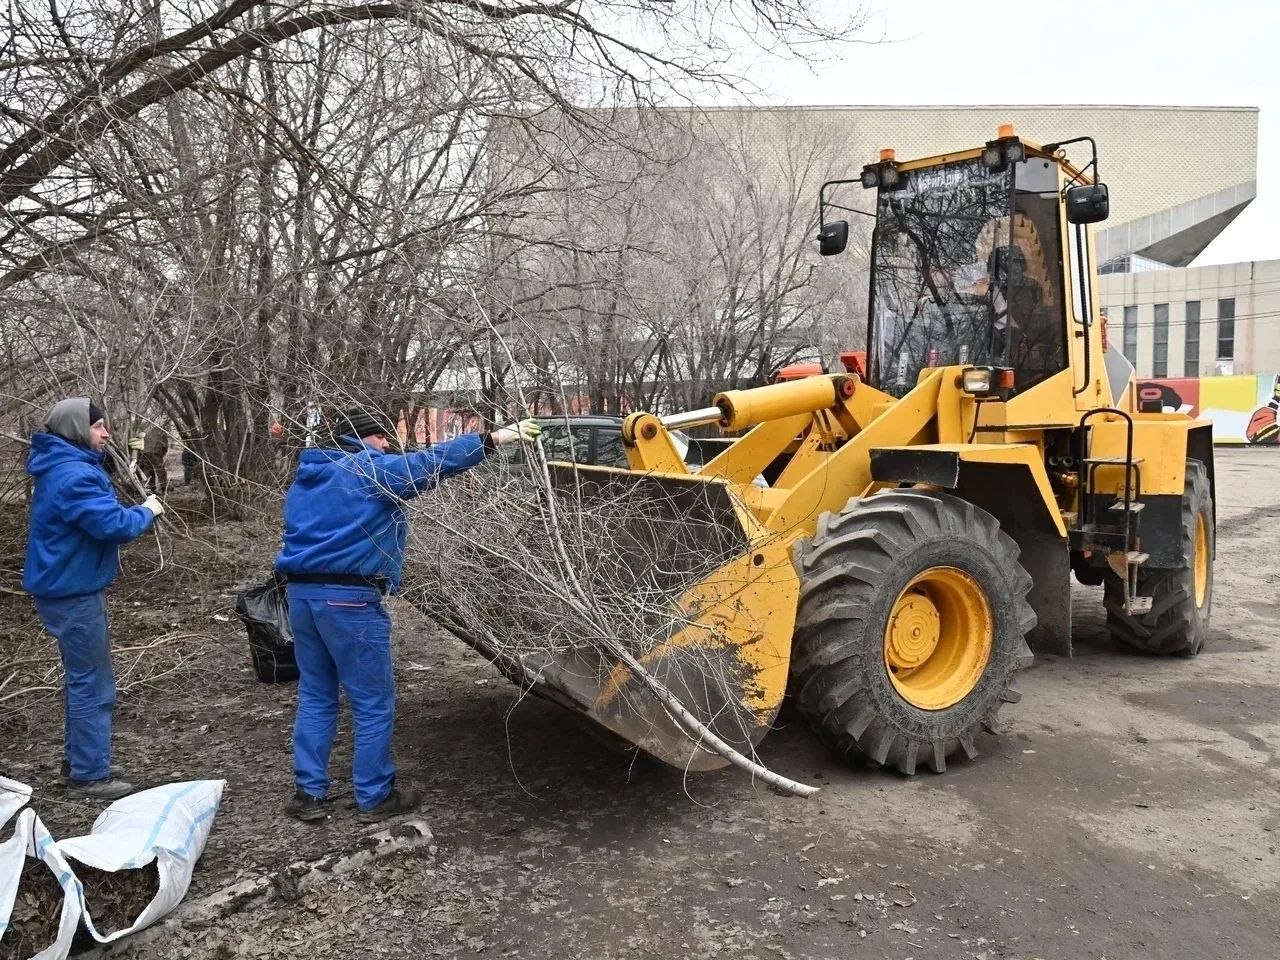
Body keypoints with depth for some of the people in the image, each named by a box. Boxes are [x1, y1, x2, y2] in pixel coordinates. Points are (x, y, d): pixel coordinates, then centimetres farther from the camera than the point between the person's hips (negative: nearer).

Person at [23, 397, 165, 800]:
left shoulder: (63, 468, 12)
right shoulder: (74, 475, -23)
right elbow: (114, 524, -28)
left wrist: (134, 513, 4)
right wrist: (147, 511, -11)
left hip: (69, 588, 11)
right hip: (73, 593, -11)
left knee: (84, 678, 21)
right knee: (92, 684, -3)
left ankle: (79, 759, 32)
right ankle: (89, 776, 5)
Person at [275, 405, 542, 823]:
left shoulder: (305, 478, 19)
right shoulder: (372, 471, -6)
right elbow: (431, 461, -14)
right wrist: (493, 438, -14)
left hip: (300, 591, 9)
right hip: (348, 597, -8)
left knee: (315, 696, 17)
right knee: (373, 702, 3)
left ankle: (309, 792, 20)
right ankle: (375, 796, 11)